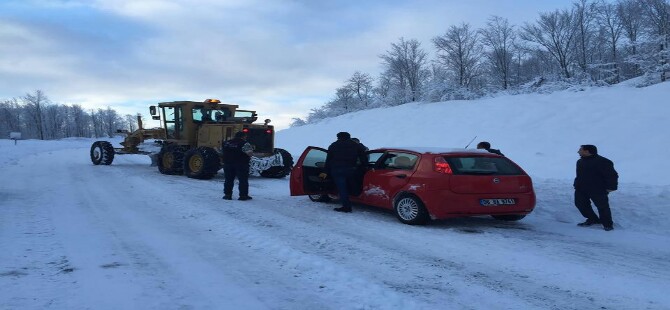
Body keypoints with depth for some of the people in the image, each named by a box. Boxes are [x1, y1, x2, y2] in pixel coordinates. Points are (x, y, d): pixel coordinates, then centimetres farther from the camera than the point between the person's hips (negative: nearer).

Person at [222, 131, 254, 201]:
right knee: (243, 180, 2)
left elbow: (224, 152, 22)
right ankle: (243, 195, 1)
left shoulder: (226, 143, 12)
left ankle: (227, 194, 14)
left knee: (228, 180, 12)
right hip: (241, 164, -5)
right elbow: (249, 153, -19)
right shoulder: (244, 143, -10)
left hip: (228, 163, 5)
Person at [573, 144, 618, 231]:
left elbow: (612, 175, -13)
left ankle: (607, 224, 16)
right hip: (581, 189, 8)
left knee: (602, 206, 0)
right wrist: (576, 185, 18)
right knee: (580, 204, 8)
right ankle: (592, 219, 24)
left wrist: (611, 187, -17)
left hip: (598, 190, -8)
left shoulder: (602, 162, -15)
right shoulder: (580, 161, 11)